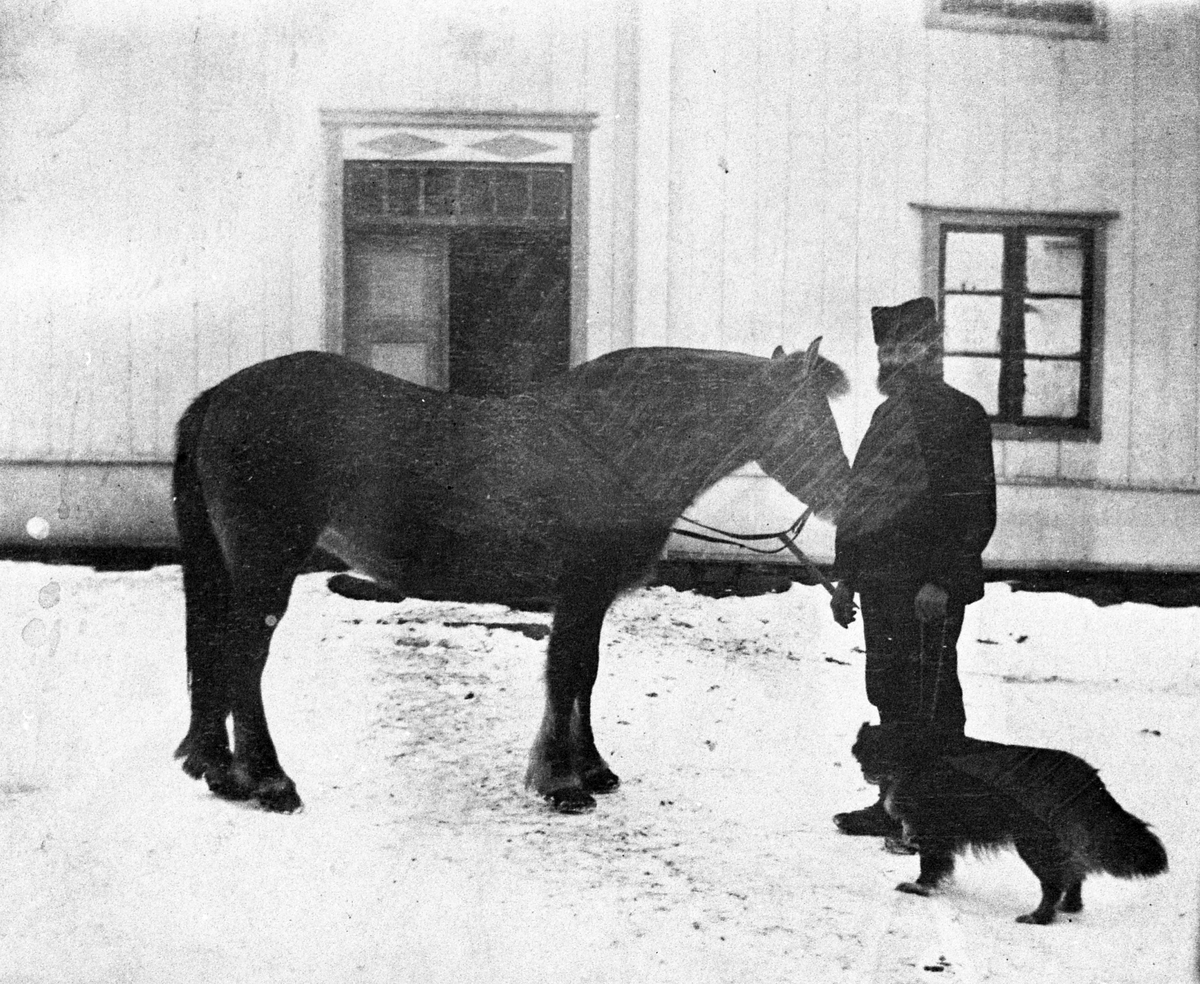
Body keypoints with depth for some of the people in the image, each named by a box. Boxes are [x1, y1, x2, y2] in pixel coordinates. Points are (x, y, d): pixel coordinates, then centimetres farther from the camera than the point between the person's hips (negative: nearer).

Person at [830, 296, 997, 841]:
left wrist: (941, 580, -20)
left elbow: (973, 508, -15)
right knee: (890, 695, 13)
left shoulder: (958, 414, -9)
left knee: (931, 700, -3)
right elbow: (859, 499, 21)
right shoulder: (887, 414, 16)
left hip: (930, 591, -8)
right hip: (880, 582, 8)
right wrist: (846, 577, 18)